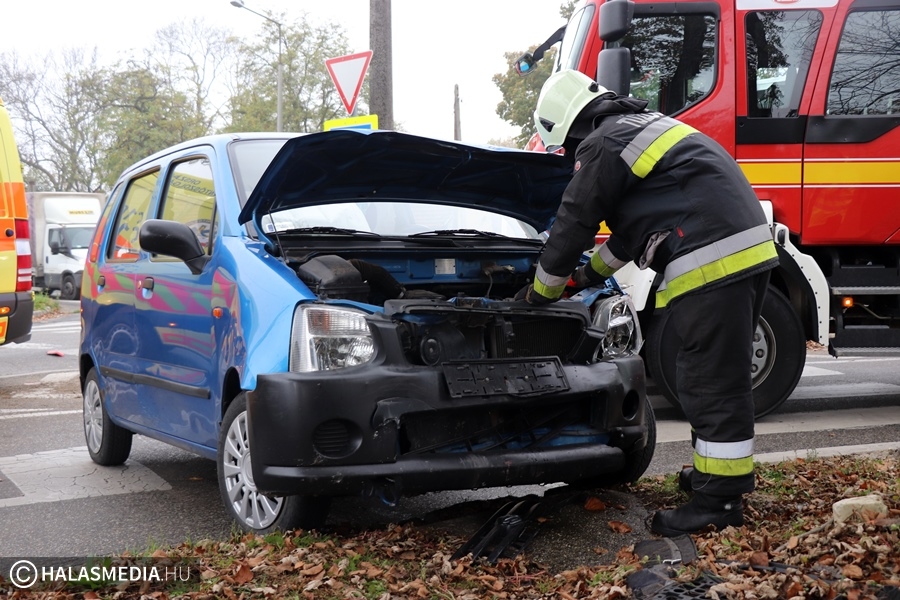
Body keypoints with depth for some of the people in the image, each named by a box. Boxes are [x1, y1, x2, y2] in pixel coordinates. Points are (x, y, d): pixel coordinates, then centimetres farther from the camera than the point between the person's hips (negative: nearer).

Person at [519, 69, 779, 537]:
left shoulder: (602, 147, -4)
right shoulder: (643, 127, 27)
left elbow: (572, 226, 1)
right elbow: (634, 220, 35)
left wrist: (540, 292, 15)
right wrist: (595, 271, 43)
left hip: (709, 262, -10)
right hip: (749, 248, 10)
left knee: (711, 382, -6)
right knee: (724, 374, 19)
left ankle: (720, 500, -1)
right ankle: (727, 473, 30)